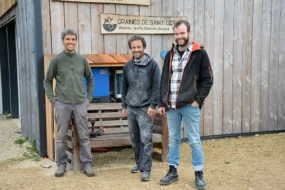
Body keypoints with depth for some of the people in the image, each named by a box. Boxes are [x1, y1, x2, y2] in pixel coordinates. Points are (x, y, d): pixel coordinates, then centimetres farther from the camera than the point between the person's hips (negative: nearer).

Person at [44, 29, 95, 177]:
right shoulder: (56, 60, 0)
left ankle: (87, 164, 13)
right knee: (61, 136, 6)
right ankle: (61, 164, 18)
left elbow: (90, 79, 15)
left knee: (84, 136, 4)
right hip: (62, 104, -1)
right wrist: (52, 99, -2)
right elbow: (47, 81, 6)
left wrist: (89, 97, 8)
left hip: (80, 104, 2)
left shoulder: (82, 59, 6)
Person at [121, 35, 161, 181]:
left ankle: (146, 169, -1)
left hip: (145, 108, -5)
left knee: (146, 139, -7)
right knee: (134, 139, 12)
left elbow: (157, 86, -8)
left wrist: (153, 105, -13)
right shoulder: (127, 66, 10)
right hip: (131, 108, 5)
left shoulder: (152, 64, -5)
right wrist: (124, 106, 13)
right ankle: (139, 163, 27)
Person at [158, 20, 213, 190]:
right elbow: (164, 80, 14)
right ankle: (173, 171, 23)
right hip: (171, 106, 5)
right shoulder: (170, 55, 11)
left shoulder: (199, 53, -3)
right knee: (173, 139, 12)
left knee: (194, 140, 3)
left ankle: (199, 173, 14)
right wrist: (162, 102, 9)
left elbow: (208, 79, -4)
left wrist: (198, 100, -11)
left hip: (190, 105, -4)